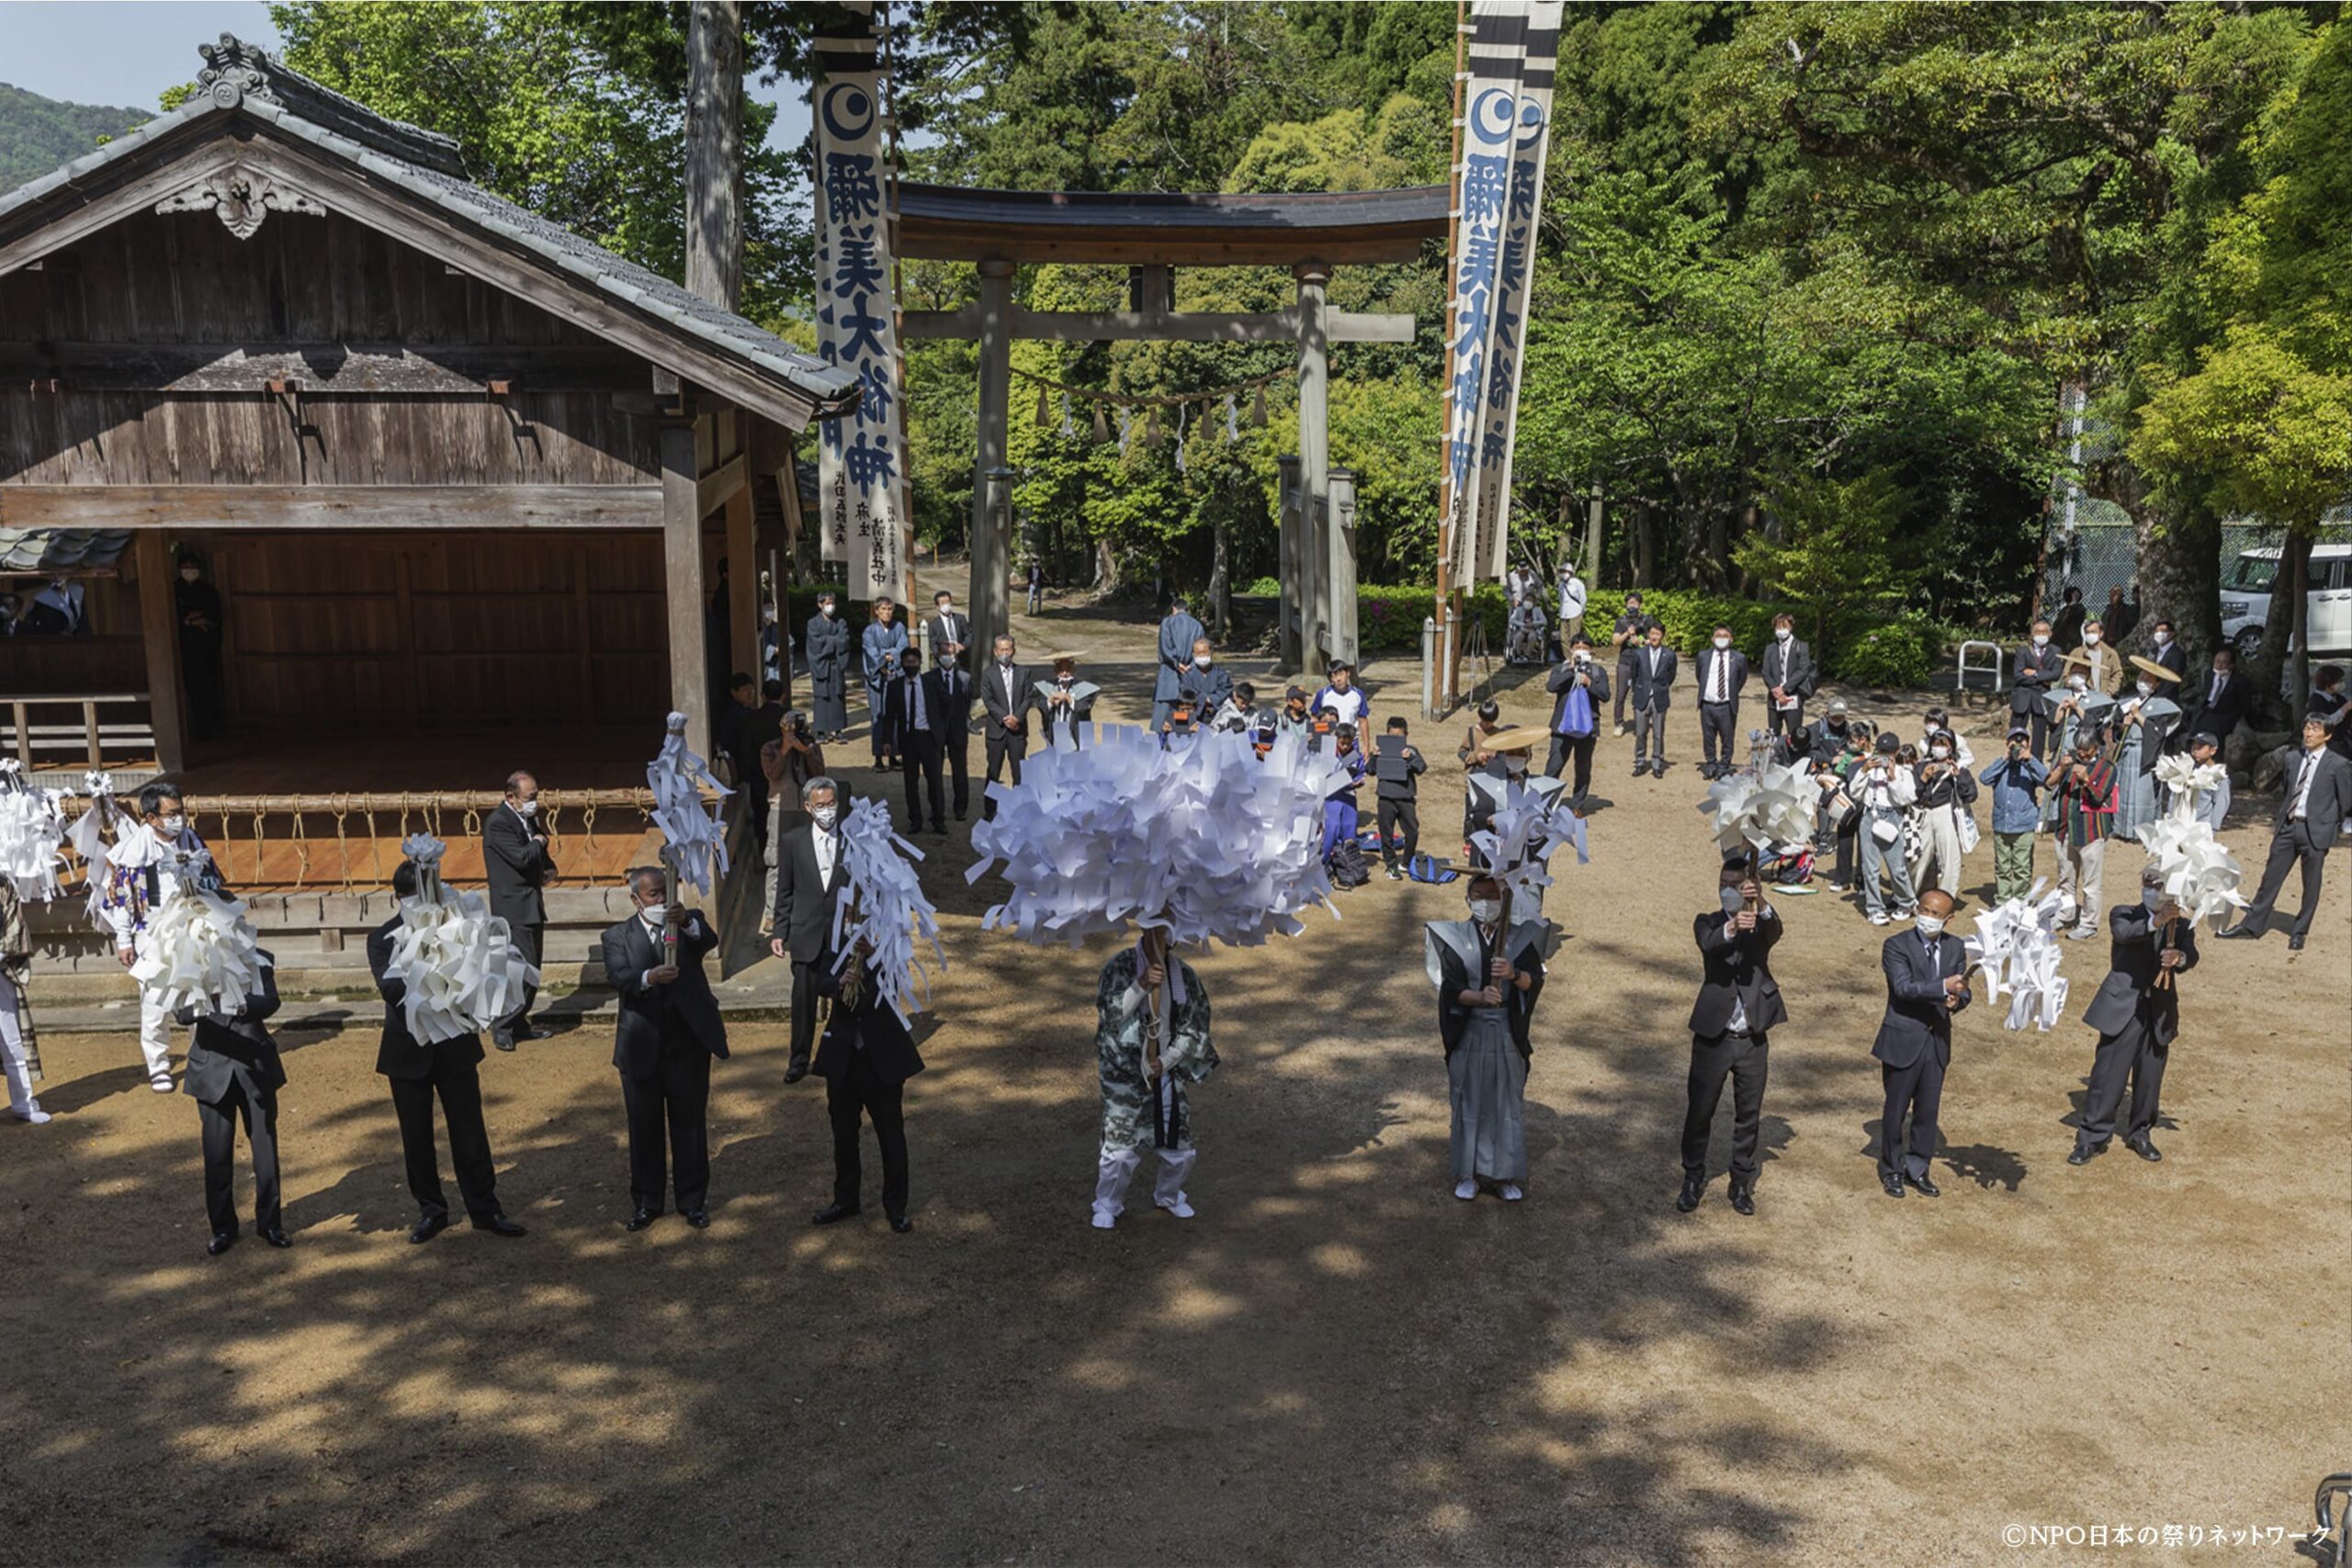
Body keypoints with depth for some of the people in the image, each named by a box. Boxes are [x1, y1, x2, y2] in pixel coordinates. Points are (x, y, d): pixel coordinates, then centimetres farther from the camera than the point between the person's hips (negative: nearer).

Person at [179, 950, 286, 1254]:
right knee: (217, 1151, 5)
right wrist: (197, 1009, -35)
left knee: (265, 1146, 7)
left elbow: (271, 1001, -16)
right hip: (212, 1067, 0)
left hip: (255, 1065, 0)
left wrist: (243, 1005, -37)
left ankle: (269, 1222, 20)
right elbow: (181, 1012, -11)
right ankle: (223, 1227, 18)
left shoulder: (259, 959, 0)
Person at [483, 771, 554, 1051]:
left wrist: (549, 868, 3)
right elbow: (521, 857, -25)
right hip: (514, 908, -9)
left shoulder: (529, 819, 13)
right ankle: (502, 1028, -2)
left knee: (531, 970, 12)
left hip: (533, 905, 9)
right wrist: (539, 841, -6)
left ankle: (518, 1024, 21)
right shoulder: (498, 823, -14)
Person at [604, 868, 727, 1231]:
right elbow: (618, 976, -14)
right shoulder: (617, 936, 3)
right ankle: (645, 1203, 22)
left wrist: (687, 922, -37)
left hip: (689, 1042, 0)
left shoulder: (690, 923, 5)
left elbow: (710, 940, -17)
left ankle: (693, 1201, 20)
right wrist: (650, 977, -34)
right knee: (644, 1128, 9)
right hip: (642, 1047, 0)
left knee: (690, 1125, 8)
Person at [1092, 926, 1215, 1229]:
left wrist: (1166, 1061, -8)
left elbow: (1195, 1025, 2)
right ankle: (1107, 1205, 24)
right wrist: (1141, 985, -32)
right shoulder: (1121, 965, -9)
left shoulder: (1183, 973, -1)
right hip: (1125, 1073, -3)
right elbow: (1110, 1012, -18)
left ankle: (1168, 1196, 40)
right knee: (1120, 1149, -3)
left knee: (1180, 1149, 9)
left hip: (1169, 1071, 3)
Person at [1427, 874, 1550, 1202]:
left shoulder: (1519, 936, 0)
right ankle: (1468, 1174, 17)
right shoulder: (1456, 936, 0)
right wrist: (1479, 997, -28)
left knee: (1508, 1101, 6)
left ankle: (1507, 1175, 17)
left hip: (1507, 1031, 0)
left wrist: (1514, 974, -33)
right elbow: (1451, 986, -8)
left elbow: (1534, 981, -11)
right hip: (1469, 1032, 0)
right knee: (1469, 1101, 6)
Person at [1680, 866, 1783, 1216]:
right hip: (1713, 1036, -1)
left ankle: (1742, 1183, 26)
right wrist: (1732, 927, -46)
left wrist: (1760, 903, -43)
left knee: (1749, 1115, 11)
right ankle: (1693, 1179, 24)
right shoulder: (1708, 923, 0)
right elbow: (1708, 943, -24)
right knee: (1699, 1111, 8)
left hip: (1752, 1039, 1)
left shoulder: (1761, 924, 2)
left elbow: (1775, 932, -23)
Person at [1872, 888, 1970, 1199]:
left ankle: (1917, 1168, 31)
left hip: (1937, 1041, 4)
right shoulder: (1897, 945, -13)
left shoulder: (1956, 948, 4)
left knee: (1927, 1111, 14)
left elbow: (1962, 989, 3)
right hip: (1903, 1041, -4)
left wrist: (1957, 999, -20)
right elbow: (1904, 987, -24)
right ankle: (1892, 1170, 27)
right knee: (1896, 1110, 9)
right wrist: (1943, 987, -34)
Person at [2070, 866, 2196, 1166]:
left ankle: (2139, 1133, 29)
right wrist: (2155, 922, -38)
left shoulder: (2182, 925, 9)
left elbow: (2191, 956, -9)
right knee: (2108, 1074, -2)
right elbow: (2123, 933, -21)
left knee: (2150, 1077, 11)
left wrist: (2180, 957, -33)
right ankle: (2092, 1136, 5)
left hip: (2158, 1012, 3)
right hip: (2122, 1007, -3)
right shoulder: (2124, 914, 2)